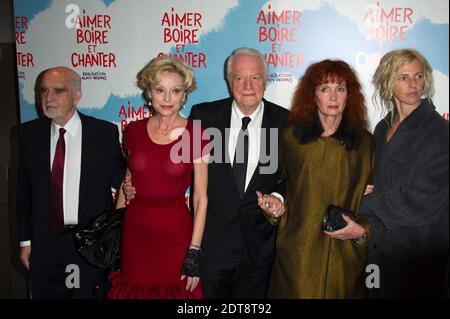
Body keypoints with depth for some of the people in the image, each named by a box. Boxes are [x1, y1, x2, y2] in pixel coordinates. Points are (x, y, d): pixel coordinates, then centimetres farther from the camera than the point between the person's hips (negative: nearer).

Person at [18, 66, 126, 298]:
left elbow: (120, 181, 1)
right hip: (44, 246, 3)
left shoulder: (104, 132, -7)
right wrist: (25, 240, 7)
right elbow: (23, 191, 5)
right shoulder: (29, 134, 1)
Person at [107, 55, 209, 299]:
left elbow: (201, 198, -7)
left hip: (176, 233, -3)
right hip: (134, 233, 3)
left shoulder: (196, 135, -7)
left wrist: (194, 252, -10)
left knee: (175, 291, 11)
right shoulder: (134, 131, 2)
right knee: (133, 291, 15)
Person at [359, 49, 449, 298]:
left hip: (417, 251, -6)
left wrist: (363, 204, -10)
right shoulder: (383, 128, 8)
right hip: (381, 244, 6)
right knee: (381, 292, 16)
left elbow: (420, 196, -18)